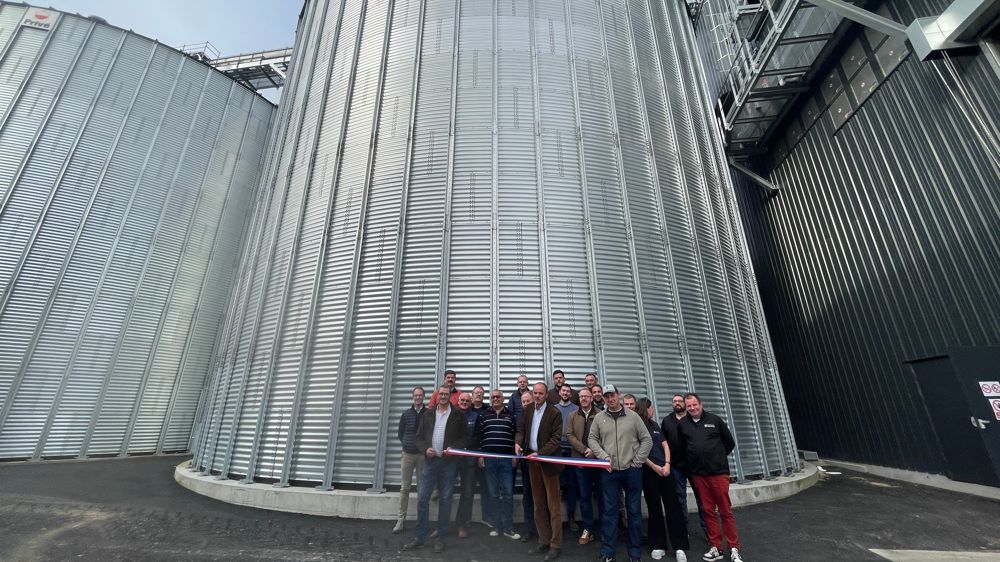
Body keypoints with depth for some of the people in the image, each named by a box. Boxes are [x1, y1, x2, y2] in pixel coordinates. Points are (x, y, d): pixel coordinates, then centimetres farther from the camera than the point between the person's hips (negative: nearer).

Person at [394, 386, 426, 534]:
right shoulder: (406, 413, 4)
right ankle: (401, 519, 14)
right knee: (405, 487, 6)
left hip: (423, 455, -1)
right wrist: (408, 444, 1)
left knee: (422, 488, 5)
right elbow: (400, 434, 9)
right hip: (408, 454, 2)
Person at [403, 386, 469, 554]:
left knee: (445, 499, 6)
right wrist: (426, 449, -9)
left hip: (449, 462, -2)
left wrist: (454, 448, -15)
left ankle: (440, 537, 19)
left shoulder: (458, 415, 1)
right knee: (422, 498, 3)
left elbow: (465, 438, 1)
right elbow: (419, 436, 9)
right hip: (430, 460, 2)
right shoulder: (428, 414, 8)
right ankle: (420, 537, 17)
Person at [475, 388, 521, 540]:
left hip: (506, 459, -1)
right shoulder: (484, 416, 6)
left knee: (507, 493, 1)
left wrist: (515, 455, 1)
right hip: (489, 459, 1)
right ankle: (497, 526, 20)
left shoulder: (510, 416, 5)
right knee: (493, 494, 8)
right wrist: (479, 455, 0)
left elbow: (515, 436, 5)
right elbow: (478, 436, 6)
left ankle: (508, 528, 11)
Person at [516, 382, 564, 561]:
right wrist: (518, 442, -9)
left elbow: (556, 438, -15)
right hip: (532, 459, 6)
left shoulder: (554, 412, -13)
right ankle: (543, 541, 27)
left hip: (548, 461, -5)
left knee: (553, 505, 4)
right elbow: (521, 428, 11)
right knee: (538, 504, 15)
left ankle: (556, 545, 15)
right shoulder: (528, 409, 4)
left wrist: (540, 453, -23)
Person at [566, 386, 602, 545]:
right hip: (581, 461, 2)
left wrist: (594, 450, -16)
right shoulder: (573, 416, 8)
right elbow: (570, 436, 1)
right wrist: (584, 450, -11)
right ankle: (588, 529, 20)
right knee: (585, 496, 8)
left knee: (601, 495, 7)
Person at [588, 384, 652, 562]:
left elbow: (647, 440, 1)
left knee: (634, 511, 10)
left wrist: (636, 461, -5)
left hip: (632, 471, 0)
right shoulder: (599, 418, 2)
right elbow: (592, 439, 4)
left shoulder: (633, 416, 0)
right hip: (610, 471, 0)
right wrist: (603, 456, -10)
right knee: (610, 511, 6)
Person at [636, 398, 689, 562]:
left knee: (673, 506, 2)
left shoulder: (655, 424, 13)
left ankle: (679, 546, 8)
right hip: (648, 471, -4)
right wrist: (654, 466, -10)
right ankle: (658, 545, 16)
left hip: (664, 469, 5)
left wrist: (667, 464, -3)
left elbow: (665, 445, 11)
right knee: (654, 508, 5)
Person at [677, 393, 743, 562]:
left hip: (719, 472, -2)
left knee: (725, 511, 4)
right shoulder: (682, 424, 1)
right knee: (708, 511, 10)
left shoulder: (715, 420, -3)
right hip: (698, 474, 2)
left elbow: (730, 443, 8)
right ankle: (716, 548, 21)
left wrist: (719, 457, 12)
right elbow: (681, 447, 14)